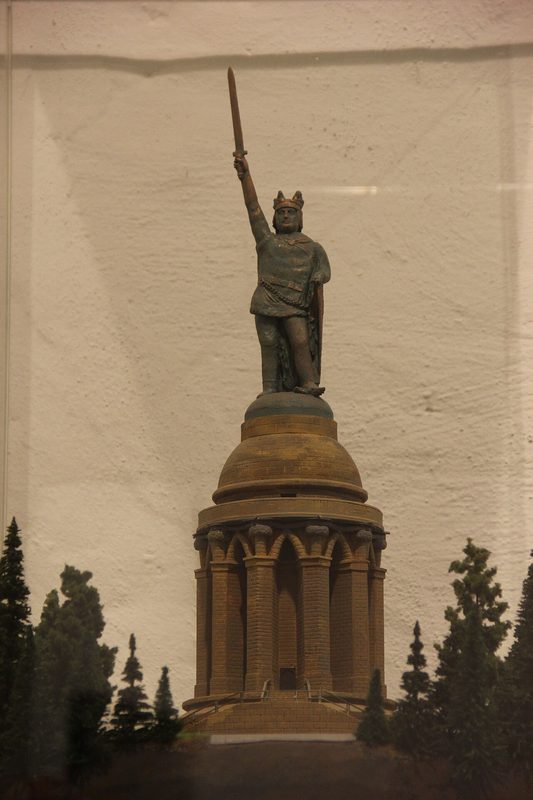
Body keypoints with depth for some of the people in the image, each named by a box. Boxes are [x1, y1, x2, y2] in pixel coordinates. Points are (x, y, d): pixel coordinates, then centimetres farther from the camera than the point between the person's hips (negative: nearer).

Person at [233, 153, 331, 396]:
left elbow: (318, 286, 14)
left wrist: (318, 316, 4)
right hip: (266, 304, 1)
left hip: (295, 306, -1)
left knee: (301, 342, -17)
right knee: (269, 346, -5)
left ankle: (308, 384, -18)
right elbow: (253, 207, 11)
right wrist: (245, 175, 3)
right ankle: (269, 390, -5)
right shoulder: (267, 241, 20)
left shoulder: (311, 248, 19)